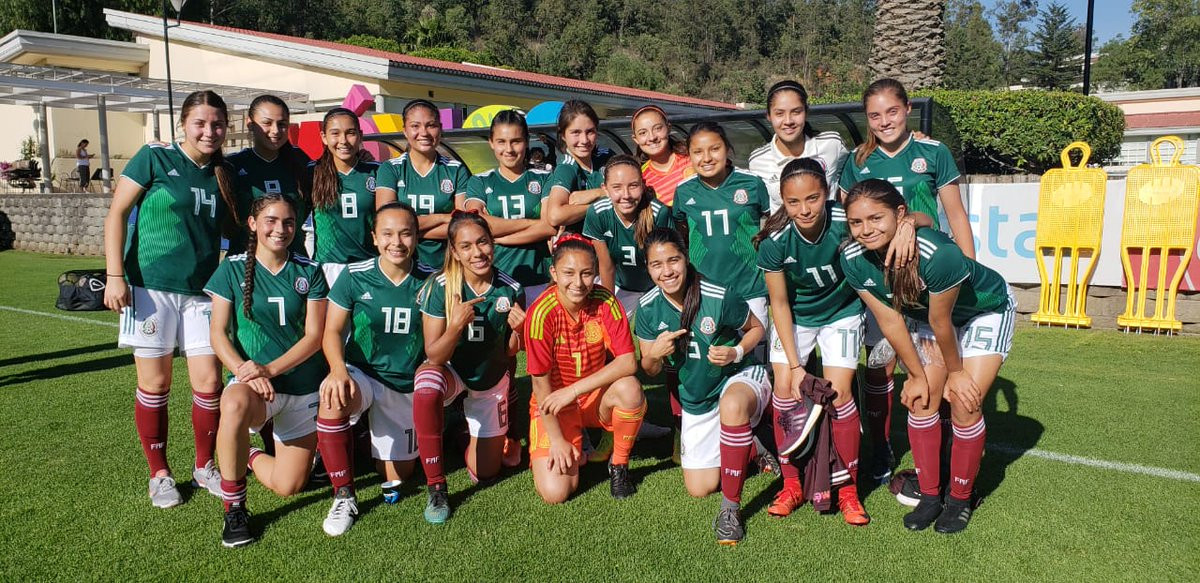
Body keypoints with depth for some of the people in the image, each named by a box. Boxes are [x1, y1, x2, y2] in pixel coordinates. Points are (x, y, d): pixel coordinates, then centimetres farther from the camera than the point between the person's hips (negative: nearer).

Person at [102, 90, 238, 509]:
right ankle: (159, 474, 20)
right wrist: (114, 276, -11)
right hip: (150, 286, -3)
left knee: (208, 383, 1)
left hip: (201, 292, 3)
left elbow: (231, 230, 17)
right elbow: (116, 213, -5)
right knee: (155, 385, 4)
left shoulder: (223, 174, 8)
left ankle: (205, 467, 21)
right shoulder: (155, 157, -4)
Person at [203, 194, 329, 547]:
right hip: (250, 378, -1)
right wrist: (244, 370, -22)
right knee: (235, 405, -41)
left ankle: (251, 457, 33)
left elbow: (314, 336, -6)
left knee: (288, 486, -3)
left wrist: (269, 369, -19)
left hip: (305, 386, 2)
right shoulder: (233, 268, -1)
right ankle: (234, 508, -21)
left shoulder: (308, 272, 0)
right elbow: (218, 333, -5)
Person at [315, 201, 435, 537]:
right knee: (333, 396, -38)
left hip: (408, 384, 2)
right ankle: (344, 496, -21)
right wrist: (338, 369, -29)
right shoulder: (355, 276, -10)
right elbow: (333, 331, -11)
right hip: (362, 374, -1)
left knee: (397, 477, 7)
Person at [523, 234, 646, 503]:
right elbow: (541, 382, -16)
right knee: (555, 492, -18)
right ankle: (576, 442, 16)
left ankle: (619, 463, -5)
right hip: (553, 404, -2)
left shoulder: (605, 301, -16)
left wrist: (573, 390, -28)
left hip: (597, 394, 2)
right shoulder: (542, 312, -22)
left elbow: (628, 362, -21)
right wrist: (557, 440, -15)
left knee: (629, 389, -33)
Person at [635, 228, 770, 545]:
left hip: (741, 376, -4)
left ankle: (731, 508, -27)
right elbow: (650, 370, -2)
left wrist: (737, 352, -25)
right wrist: (654, 354, -25)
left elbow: (756, 328, -5)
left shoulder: (719, 298, -25)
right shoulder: (648, 308, -13)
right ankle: (749, 447, 34)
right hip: (696, 398, 5)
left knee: (731, 404, -43)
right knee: (700, 488, 5)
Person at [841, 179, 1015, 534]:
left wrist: (956, 371, -11)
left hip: (986, 311, -5)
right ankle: (930, 495, 15)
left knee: (964, 402, -10)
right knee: (922, 399, -2)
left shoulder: (938, 254, -42)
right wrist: (917, 375, -6)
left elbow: (941, 323, -26)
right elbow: (890, 322, -14)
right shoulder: (854, 261, -24)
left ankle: (960, 500, 11)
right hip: (926, 314, 5)